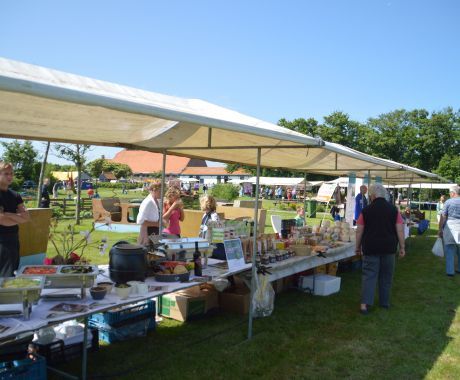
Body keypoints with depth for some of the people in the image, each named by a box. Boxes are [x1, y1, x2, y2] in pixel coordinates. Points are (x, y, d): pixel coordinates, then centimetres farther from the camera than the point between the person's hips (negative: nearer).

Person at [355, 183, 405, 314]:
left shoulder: (366, 210, -3)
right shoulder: (393, 210, 0)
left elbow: (359, 231, -1)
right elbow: (400, 230, -2)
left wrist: (358, 247, 9)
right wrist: (402, 247, 5)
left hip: (370, 248, -1)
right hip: (389, 248, 1)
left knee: (369, 275, 1)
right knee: (386, 276, 14)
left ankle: (365, 303, -10)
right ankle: (385, 302, 23)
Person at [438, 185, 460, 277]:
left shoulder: (448, 202, -5)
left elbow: (443, 217, -5)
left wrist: (440, 229, 2)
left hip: (450, 226, -3)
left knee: (449, 250, 3)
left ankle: (450, 271, 4)